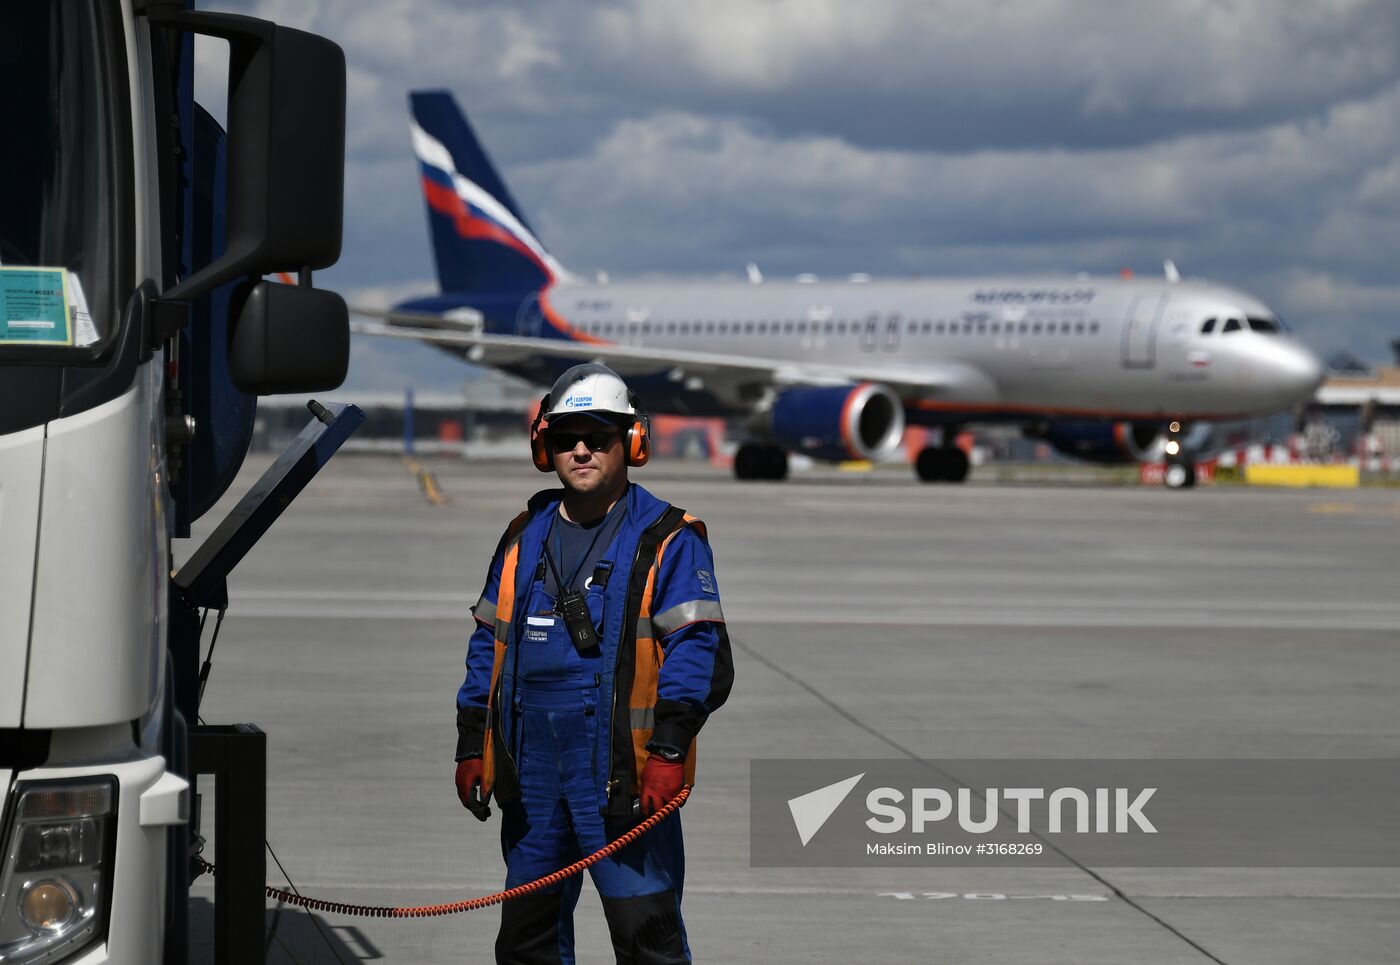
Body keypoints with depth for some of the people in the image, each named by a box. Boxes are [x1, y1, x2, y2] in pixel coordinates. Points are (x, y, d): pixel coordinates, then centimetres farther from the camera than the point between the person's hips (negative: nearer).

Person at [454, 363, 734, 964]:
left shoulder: (667, 541, -3)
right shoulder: (525, 536, 15)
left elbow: (698, 647, -9)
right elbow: (488, 644, 20)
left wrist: (669, 749, -19)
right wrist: (471, 746, 15)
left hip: (622, 776, -6)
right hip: (530, 771, 6)